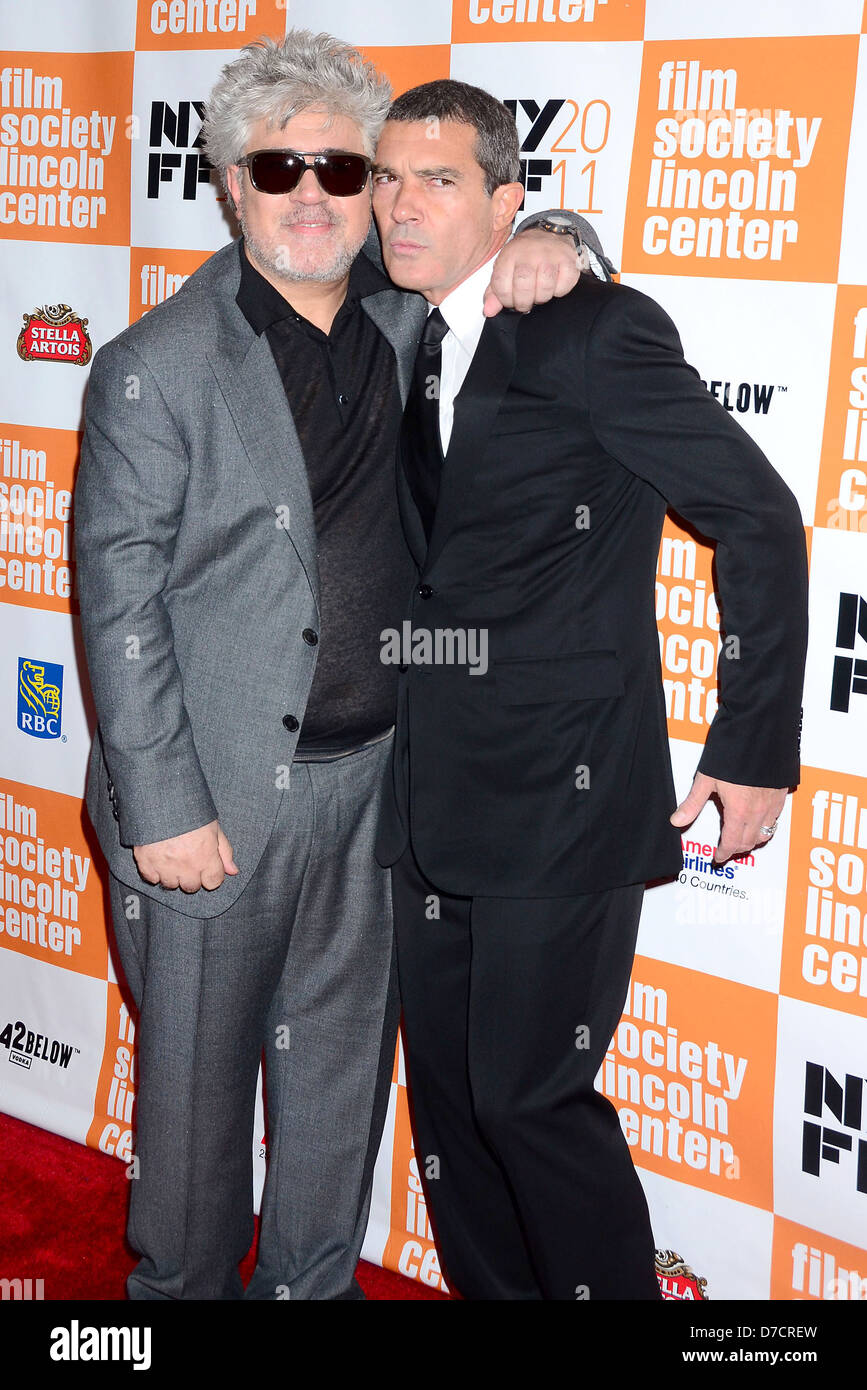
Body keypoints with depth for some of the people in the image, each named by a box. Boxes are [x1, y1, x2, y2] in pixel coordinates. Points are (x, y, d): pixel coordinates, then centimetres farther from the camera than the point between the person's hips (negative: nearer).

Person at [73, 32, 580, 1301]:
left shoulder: (402, 316, 4)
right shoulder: (155, 368, -11)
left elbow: (484, 231, 22)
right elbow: (120, 603, -11)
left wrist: (546, 241, -5)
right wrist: (163, 810, -15)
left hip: (375, 770, 5)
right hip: (218, 792, -5)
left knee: (344, 1055, 18)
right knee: (199, 1066, 10)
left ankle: (313, 1280, 38)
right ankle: (183, 1283, 34)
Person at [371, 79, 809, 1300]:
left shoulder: (596, 331, -10)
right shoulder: (408, 350, 12)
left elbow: (760, 521, -10)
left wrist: (754, 751, -10)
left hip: (561, 793, -7)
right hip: (435, 802, 7)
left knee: (528, 1095, -2)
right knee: (447, 1094, 13)